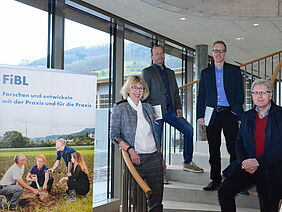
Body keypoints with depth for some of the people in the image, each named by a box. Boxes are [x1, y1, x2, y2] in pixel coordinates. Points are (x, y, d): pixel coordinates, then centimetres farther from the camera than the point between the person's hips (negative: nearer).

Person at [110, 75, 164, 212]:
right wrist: (130, 149, -20)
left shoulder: (147, 107, 13)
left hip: (154, 158, 4)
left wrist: (161, 158, 17)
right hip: (135, 159, -4)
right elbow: (114, 135, -5)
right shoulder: (119, 108, 0)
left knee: (156, 200, 6)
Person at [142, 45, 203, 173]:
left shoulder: (170, 72, 22)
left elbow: (176, 92, 20)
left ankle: (188, 163, -2)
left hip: (170, 109, 5)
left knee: (188, 129, -9)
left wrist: (178, 107, 5)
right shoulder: (147, 72, 5)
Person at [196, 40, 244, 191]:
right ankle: (216, 180, 15)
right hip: (212, 115, 2)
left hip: (229, 113, -2)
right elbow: (201, 96, 12)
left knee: (233, 148, -4)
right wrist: (200, 115, 5)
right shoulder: (206, 72, 14)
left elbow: (240, 93, 3)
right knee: (214, 150, 6)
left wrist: (236, 111, -8)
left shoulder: (235, 71, 8)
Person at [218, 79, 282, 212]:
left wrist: (258, 161, -15)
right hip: (247, 167, 4)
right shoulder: (247, 116, 14)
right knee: (224, 192, -13)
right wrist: (244, 162, -4)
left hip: (271, 171, -3)